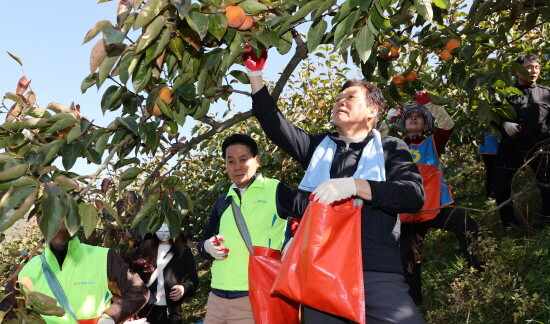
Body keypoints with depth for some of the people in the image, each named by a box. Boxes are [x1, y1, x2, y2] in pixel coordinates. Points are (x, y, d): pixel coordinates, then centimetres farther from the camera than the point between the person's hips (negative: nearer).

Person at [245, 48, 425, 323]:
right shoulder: (319, 146, 20)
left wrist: (355, 186, -18)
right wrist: (255, 74, 11)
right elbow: (274, 124, 15)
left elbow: (414, 194, -7)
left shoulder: (390, 148, 9)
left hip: (377, 272, -3)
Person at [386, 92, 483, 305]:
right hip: (409, 210, 2)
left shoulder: (432, 143, 7)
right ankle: (414, 300, 24)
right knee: (408, 256, 5)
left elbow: (448, 125, -8)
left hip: (436, 205, -2)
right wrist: (390, 119, -9)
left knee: (467, 225, -30)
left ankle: (478, 273, -20)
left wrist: (428, 104, -13)